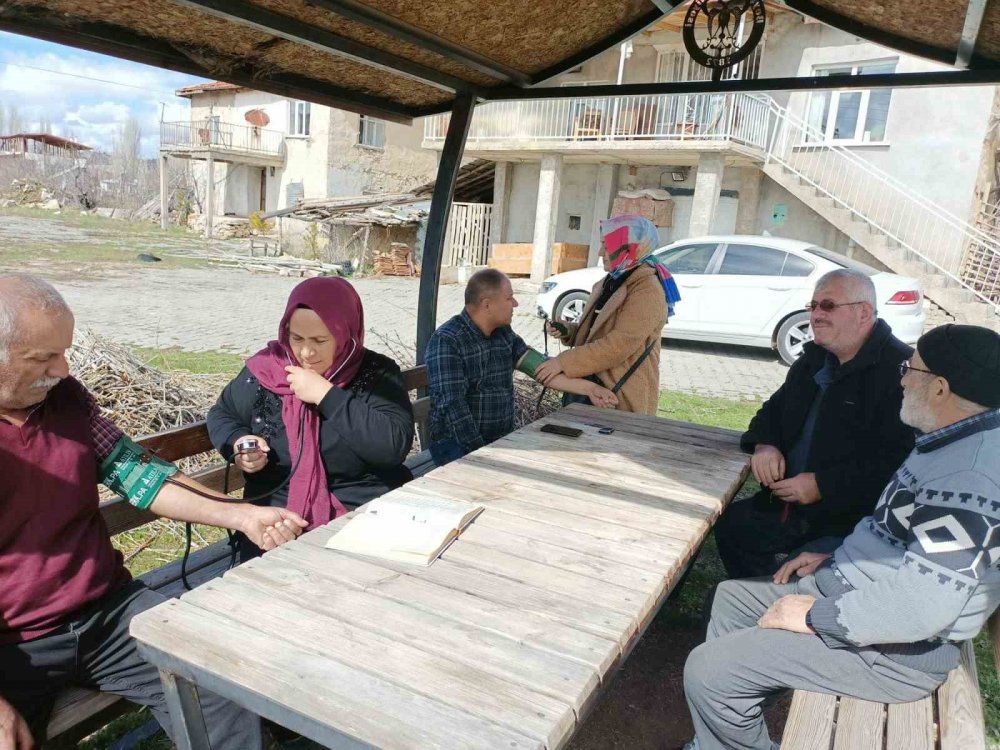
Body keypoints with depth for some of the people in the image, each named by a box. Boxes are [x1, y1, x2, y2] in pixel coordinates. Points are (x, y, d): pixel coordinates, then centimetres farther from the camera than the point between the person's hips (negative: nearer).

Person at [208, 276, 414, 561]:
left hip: (368, 511, -1)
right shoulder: (266, 371, 2)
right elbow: (222, 414, 19)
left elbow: (395, 445, -18)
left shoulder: (377, 374, -3)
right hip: (279, 512, 1)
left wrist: (327, 396, -17)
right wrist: (237, 443, -4)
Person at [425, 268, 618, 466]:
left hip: (502, 439, 7)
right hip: (457, 444, -7)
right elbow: (452, 405, -21)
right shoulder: (447, 341, -15)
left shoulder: (504, 334, 8)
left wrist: (588, 388, 0)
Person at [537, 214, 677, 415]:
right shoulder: (609, 283, 12)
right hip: (592, 387, 8)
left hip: (623, 399, -8)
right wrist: (569, 331, 1)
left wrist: (563, 362, -25)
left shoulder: (648, 290, -16)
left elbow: (620, 344, -25)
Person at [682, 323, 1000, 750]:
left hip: (891, 647, -11)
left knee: (708, 669, -18)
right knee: (731, 598, 19)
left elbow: (923, 604, -33)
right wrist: (832, 555, 13)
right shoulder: (956, 442, 7)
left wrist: (816, 616, -22)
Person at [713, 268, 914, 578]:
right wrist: (765, 445, 0)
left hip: (850, 518, -8)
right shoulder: (814, 359, 12)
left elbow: (896, 460, -23)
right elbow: (774, 410, 23)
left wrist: (822, 486, -21)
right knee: (730, 526, -1)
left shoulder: (899, 370, -16)